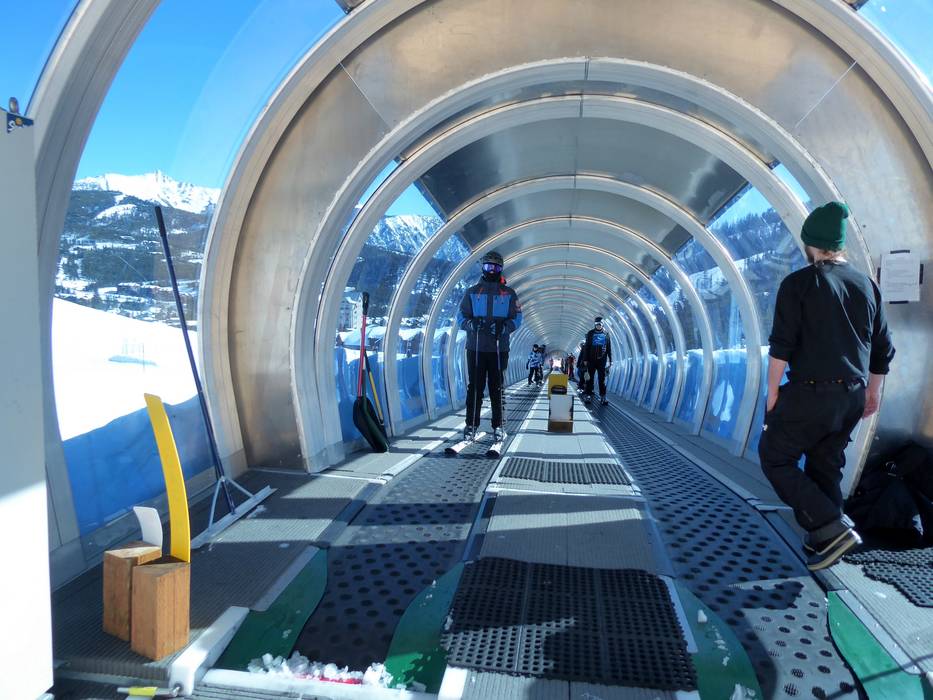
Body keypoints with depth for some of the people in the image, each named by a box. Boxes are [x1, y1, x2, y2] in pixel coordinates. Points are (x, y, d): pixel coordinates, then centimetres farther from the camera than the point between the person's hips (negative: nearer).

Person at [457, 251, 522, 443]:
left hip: (499, 349, 0)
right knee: (474, 388, 0)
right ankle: (471, 425, 7)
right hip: (476, 347, 0)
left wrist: (503, 327, -14)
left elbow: (516, 318, 6)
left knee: (497, 389, 2)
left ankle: (498, 427, 8)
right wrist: (471, 324, -14)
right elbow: (461, 316, 8)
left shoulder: (509, 293, 10)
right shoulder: (472, 292, 11)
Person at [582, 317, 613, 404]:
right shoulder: (590, 333, 4)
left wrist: (610, 360, 5)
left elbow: (609, 348, 9)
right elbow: (586, 347, 2)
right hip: (591, 360, -1)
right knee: (590, 378, 3)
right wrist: (586, 359, -4)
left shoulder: (606, 334, 7)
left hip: (602, 360, 1)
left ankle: (603, 396, 5)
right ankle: (587, 395, 7)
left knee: (602, 379, 3)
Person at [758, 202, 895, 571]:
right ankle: (821, 543, 21)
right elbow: (883, 349, 14)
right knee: (825, 466, 15)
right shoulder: (867, 285, 10)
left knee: (775, 457, 7)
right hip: (852, 396, 6)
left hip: (810, 392, -6)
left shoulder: (798, 283, -8)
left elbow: (781, 344, -13)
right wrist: (872, 391, 26)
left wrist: (772, 393, -5)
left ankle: (832, 528, -3)